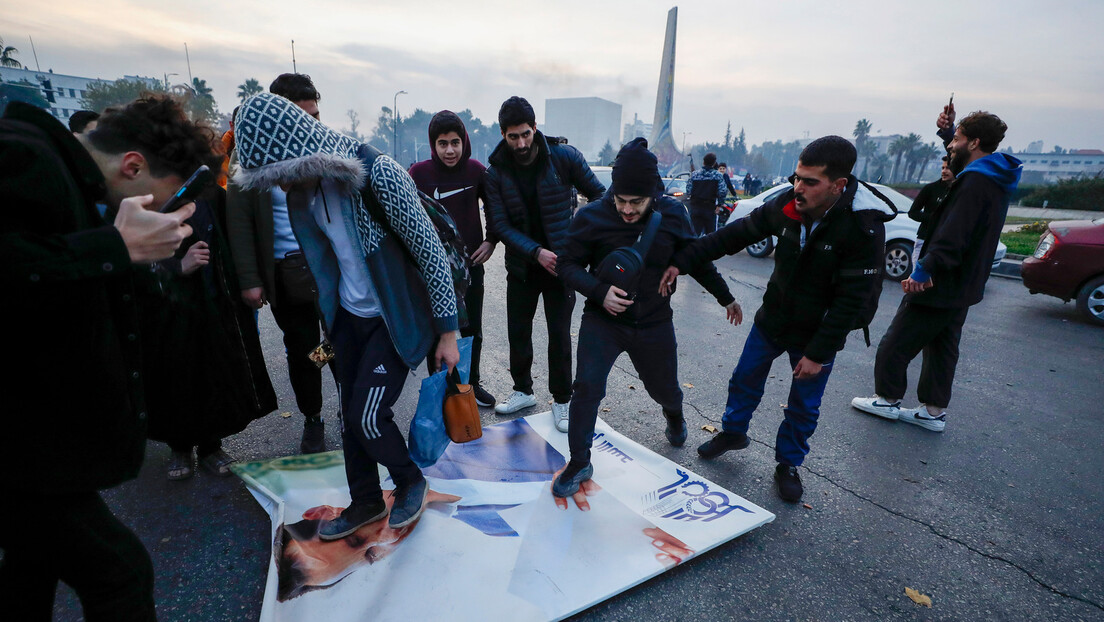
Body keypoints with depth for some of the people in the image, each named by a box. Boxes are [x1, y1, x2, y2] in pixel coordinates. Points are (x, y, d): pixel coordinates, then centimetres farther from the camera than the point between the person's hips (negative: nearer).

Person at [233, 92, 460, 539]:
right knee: (349, 413, 13)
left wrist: (448, 331, -15)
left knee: (367, 417, -6)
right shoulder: (304, 186, -1)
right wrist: (329, 323, 18)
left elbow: (432, 253, -20)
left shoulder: (378, 174, -25)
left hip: (397, 318, -7)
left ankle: (410, 481, 25)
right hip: (349, 315, 7)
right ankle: (366, 501, 35)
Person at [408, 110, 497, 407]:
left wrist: (491, 241, 1)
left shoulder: (476, 170, -3)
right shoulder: (419, 173, -9)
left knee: (472, 332, 13)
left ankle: (472, 385, 32)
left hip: (471, 264, 2)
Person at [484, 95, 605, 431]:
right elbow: (501, 224, -10)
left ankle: (561, 400, 21)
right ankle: (523, 390, 33)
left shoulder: (564, 157, -11)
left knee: (559, 335, 2)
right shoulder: (496, 171, -6)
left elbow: (600, 195, -2)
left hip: (561, 262, -2)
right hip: (521, 265, 3)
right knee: (518, 332, 11)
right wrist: (536, 252, -22)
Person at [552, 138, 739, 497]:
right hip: (603, 320, -2)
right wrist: (599, 291, -25)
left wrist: (725, 297, 16)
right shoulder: (592, 217, -15)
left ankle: (674, 417, 57)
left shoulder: (671, 214, -8)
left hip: (654, 323, 2)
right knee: (587, 387, -14)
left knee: (664, 389, 18)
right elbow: (568, 264, -8)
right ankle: (579, 464, 8)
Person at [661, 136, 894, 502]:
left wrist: (817, 353, -21)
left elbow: (851, 301, -24)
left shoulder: (865, 228, -27)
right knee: (745, 380, 18)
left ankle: (788, 464, 36)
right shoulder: (787, 205, -16)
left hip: (817, 333, -3)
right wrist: (681, 262, -15)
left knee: (804, 406, 12)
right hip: (771, 320, 4)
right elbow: (734, 235, -8)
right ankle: (733, 433, 44)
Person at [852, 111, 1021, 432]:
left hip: (938, 286, -10)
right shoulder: (995, 180, 11)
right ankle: (934, 411, 25)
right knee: (943, 348, 16)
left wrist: (924, 271, -29)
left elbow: (952, 236, -29)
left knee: (896, 343, 3)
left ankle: (888, 399, 16)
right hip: (962, 287, 10)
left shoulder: (974, 182, -21)